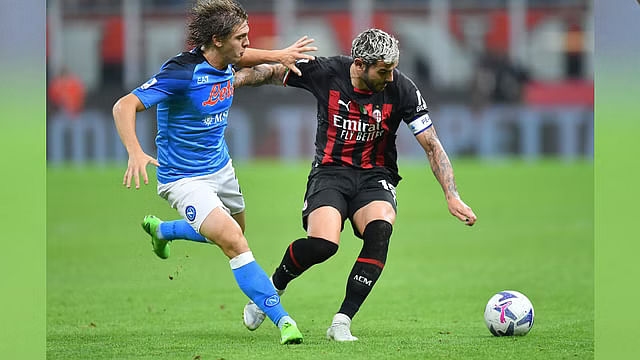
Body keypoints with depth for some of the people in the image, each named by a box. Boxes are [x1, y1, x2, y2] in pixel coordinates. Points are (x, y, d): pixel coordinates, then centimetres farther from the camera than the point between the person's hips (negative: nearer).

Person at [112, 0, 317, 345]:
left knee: (234, 233, 29)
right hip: (184, 178, -9)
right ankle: (282, 320, -21)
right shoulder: (181, 72, -28)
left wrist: (279, 55, 9)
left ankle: (160, 229, 54)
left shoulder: (223, 62, -4)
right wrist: (135, 153, -47)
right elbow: (124, 106, -32)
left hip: (221, 167, 9)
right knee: (234, 243, -23)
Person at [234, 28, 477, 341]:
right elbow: (272, 72, 4)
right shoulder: (325, 72, -11)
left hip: (375, 177, 1)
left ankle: (342, 321, -23)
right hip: (330, 172, -1)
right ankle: (273, 289, 5)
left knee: (380, 230, -32)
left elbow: (432, 146, -6)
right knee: (322, 244, -28)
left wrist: (452, 196, -14)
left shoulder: (401, 89, -11)